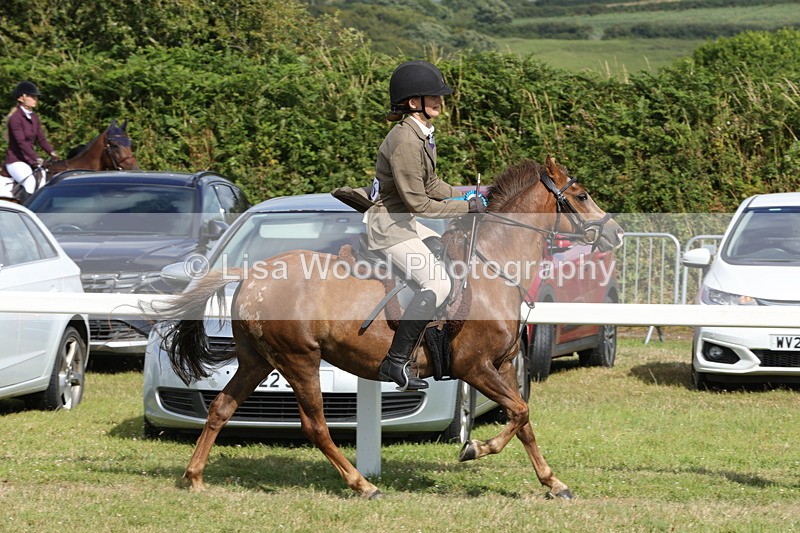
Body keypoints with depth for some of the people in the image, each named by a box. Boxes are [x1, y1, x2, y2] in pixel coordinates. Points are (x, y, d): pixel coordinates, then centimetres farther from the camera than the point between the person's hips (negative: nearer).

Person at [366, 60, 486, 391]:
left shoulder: (422, 135, 7)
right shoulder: (405, 141, -24)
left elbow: (430, 185, 16)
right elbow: (417, 202, -24)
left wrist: (467, 196, 4)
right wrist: (465, 208, -18)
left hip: (404, 223, 11)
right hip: (388, 226, -11)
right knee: (438, 284, -22)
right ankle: (395, 362, -22)